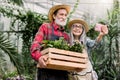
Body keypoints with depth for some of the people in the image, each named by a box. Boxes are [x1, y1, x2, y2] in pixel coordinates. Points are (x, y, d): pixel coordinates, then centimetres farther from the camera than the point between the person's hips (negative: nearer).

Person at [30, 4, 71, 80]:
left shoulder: (66, 36, 19)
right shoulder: (45, 27, 5)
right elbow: (35, 45, -8)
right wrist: (39, 57, -28)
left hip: (62, 73, 5)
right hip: (47, 72, -5)